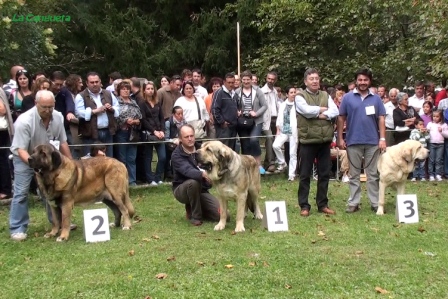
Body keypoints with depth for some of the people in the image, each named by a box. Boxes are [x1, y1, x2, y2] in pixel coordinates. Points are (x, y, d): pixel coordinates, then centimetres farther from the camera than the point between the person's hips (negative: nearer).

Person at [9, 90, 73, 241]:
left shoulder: (58, 117, -15)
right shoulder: (24, 121, -31)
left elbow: (63, 142, -4)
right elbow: (20, 149, -31)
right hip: (24, 158, -5)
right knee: (21, 192, -10)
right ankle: (17, 228, -1)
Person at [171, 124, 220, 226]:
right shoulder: (177, 155, -18)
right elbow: (188, 171, -36)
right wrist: (203, 174, -56)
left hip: (201, 190, 4)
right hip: (182, 189, -4)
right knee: (193, 182, -39)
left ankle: (192, 208, 13)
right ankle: (195, 216, -17)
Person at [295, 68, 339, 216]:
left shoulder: (326, 95, 12)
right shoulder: (300, 97, -1)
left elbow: (335, 112, 0)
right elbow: (307, 110, -19)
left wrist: (322, 115, -15)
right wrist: (323, 109, -4)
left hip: (324, 140, 4)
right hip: (307, 141, -4)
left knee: (324, 174, 9)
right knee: (305, 175, 2)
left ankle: (322, 204, 20)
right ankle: (304, 206, 11)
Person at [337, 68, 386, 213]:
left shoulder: (376, 98, 6)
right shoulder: (348, 97, 2)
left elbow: (381, 119, 5)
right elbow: (341, 119, 3)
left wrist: (382, 138, -3)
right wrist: (340, 138, -3)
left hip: (373, 142, 1)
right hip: (353, 141, -1)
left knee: (373, 174, 7)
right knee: (354, 174, 8)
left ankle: (375, 203, 15)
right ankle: (353, 203, 15)